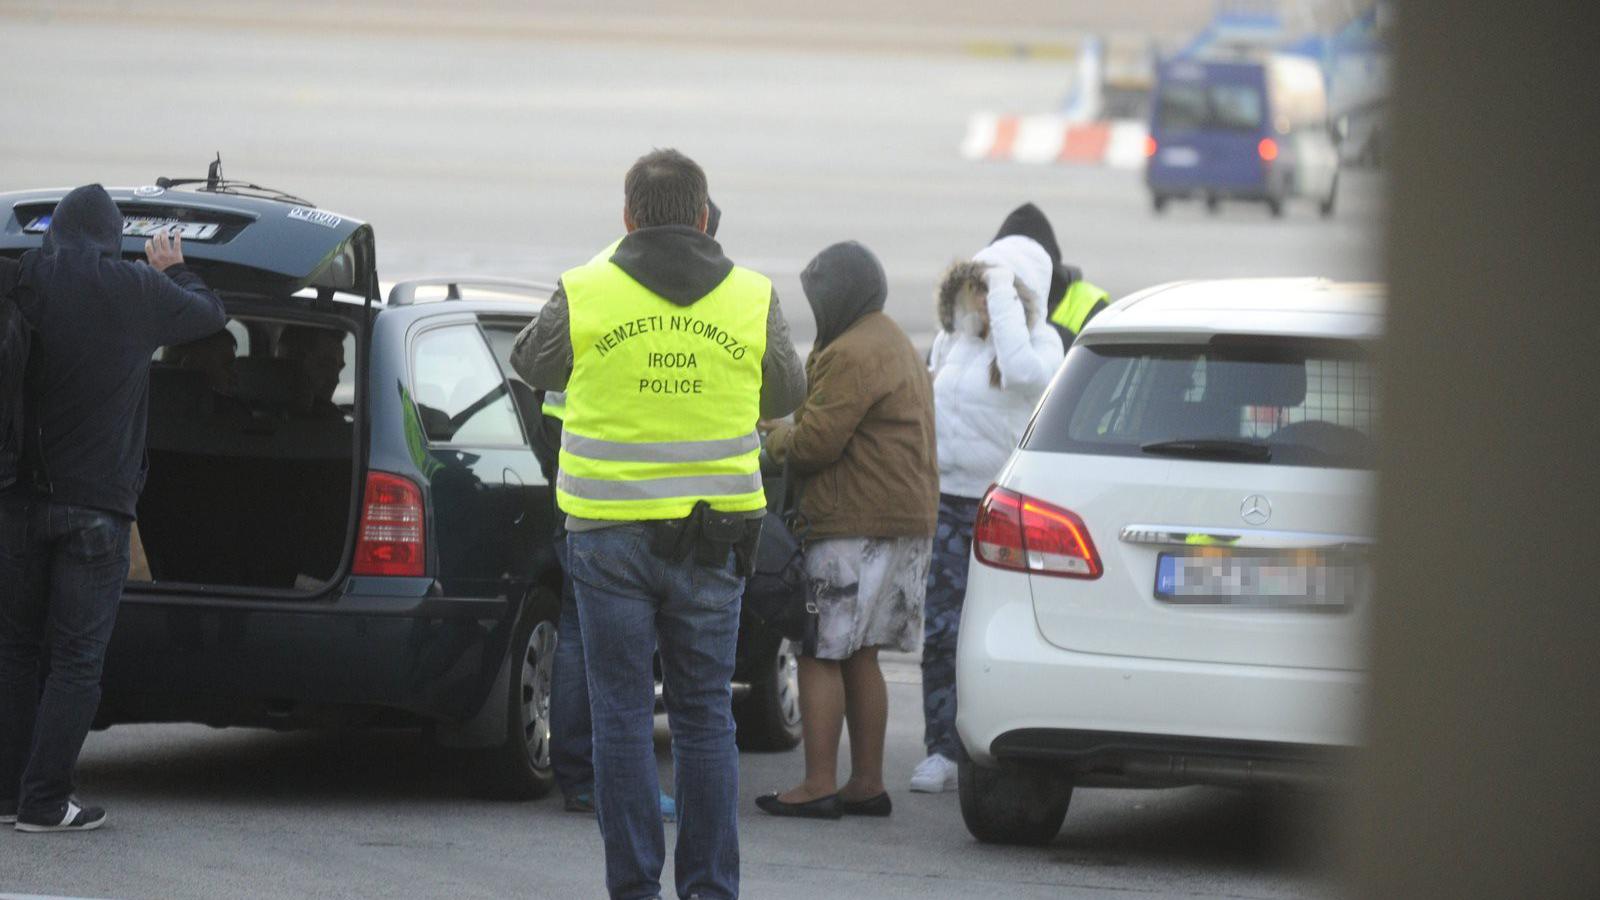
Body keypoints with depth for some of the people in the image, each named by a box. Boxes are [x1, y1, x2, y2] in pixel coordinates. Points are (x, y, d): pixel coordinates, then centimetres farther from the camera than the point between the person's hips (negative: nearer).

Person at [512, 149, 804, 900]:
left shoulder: (585, 294, -5)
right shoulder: (753, 300, 0)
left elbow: (534, 366, 14)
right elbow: (786, 396, 14)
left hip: (611, 529, -1)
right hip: (712, 537, 2)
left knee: (623, 714, 4)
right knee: (705, 715, 9)